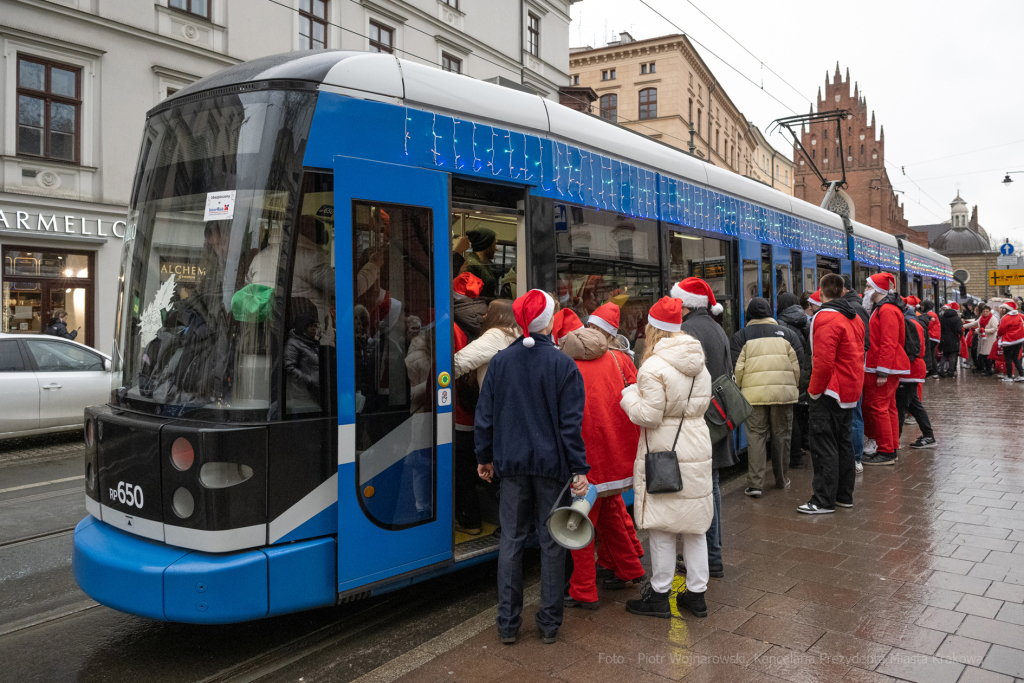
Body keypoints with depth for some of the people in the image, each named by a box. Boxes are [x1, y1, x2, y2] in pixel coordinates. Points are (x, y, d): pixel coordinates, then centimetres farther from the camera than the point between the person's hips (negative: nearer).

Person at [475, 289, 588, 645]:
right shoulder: (563, 364, -8)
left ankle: (508, 623, 16)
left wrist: (484, 457, 15)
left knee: (511, 540, 11)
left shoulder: (499, 362, 0)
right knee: (551, 542, 9)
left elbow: (485, 415, 4)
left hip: (511, 463, 2)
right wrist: (579, 468, -6)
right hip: (551, 463, -2)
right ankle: (550, 623, 18)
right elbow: (571, 422, -10)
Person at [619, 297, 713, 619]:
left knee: (662, 528, 5)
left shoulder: (654, 367, -18)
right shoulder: (698, 363, 5)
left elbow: (649, 416, -17)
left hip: (664, 452, -7)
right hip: (697, 447, 7)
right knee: (695, 525, 14)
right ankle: (696, 595, 24)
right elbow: (702, 402, 13)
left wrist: (629, 395, -1)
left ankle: (659, 595, 16)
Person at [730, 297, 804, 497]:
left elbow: (737, 368, -1)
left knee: (755, 436, 1)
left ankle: (755, 483, -5)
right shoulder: (787, 333, 10)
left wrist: (739, 389, 14)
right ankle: (781, 480, 25)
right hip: (783, 393, 2)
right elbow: (798, 365, 8)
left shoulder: (741, 336, 4)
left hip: (754, 394, -2)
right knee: (781, 436, 13)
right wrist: (794, 387, 21)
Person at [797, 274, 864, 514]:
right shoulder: (854, 318, 12)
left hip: (830, 392, -9)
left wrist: (814, 390, -13)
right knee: (843, 442, 16)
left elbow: (823, 361, -23)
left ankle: (823, 501, -2)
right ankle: (845, 495, 24)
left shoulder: (826, 318, -17)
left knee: (824, 446, -5)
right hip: (850, 391, 9)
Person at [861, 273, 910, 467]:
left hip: (883, 369, -11)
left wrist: (882, 371, -23)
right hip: (884, 369, 11)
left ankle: (886, 453, -2)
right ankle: (892, 449, 20)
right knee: (888, 408, 13)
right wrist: (881, 369, 18)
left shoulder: (887, 310, -15)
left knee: (877, 408, -8)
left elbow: (889, 344, -22)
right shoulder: (880, 308, 18)